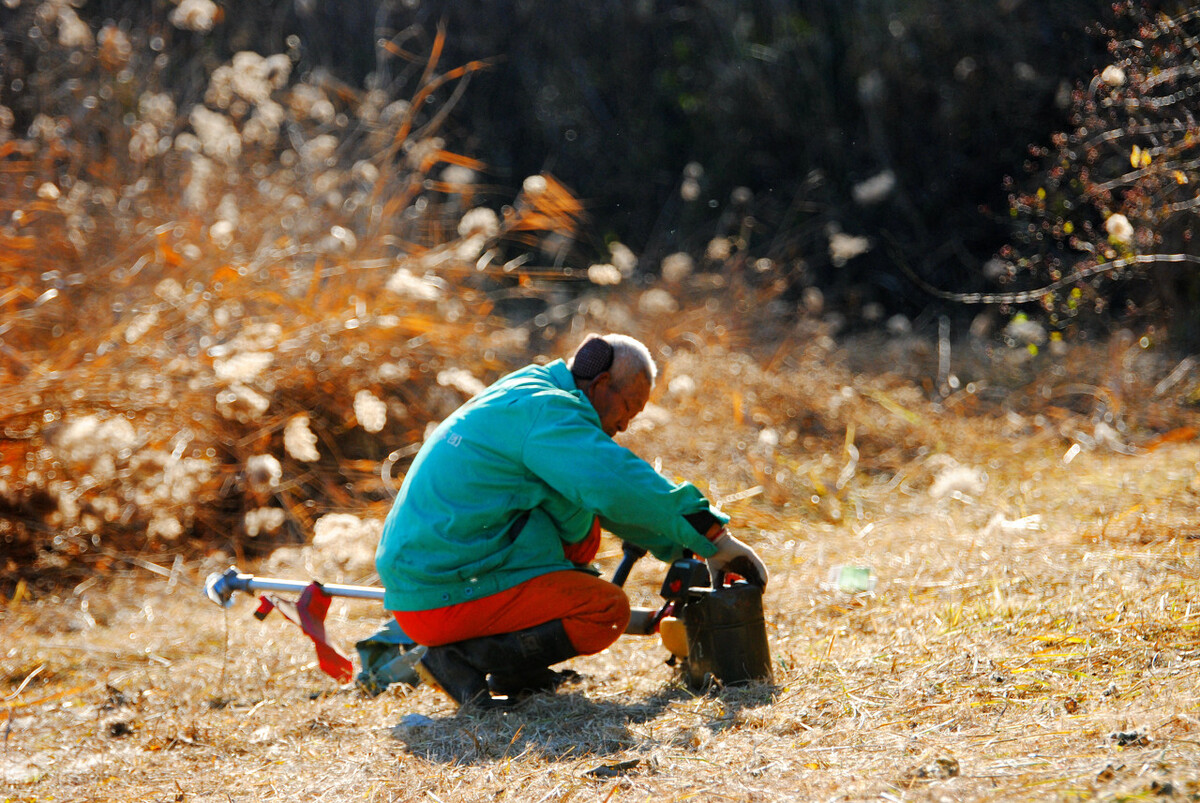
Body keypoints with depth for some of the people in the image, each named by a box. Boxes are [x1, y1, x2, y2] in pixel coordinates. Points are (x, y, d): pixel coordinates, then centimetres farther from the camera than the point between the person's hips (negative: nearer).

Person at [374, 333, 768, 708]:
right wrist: (714, 538, -15)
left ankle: (515, 671, 10)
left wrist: (686, 547, 22)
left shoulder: (523, 399, 20)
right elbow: (621, 486, -24)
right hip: (443, 598, -10)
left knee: (585, 534, 17)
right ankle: (460, 658, -11)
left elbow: (603, 489, 28)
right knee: (608, 610, -11)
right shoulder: (545, 411, -12)